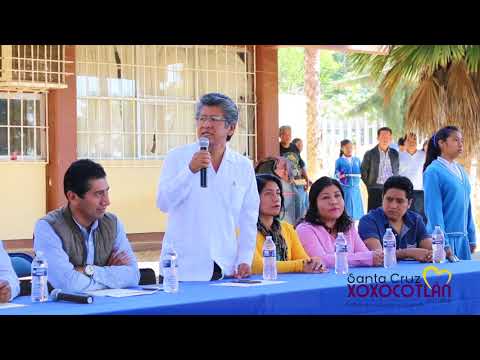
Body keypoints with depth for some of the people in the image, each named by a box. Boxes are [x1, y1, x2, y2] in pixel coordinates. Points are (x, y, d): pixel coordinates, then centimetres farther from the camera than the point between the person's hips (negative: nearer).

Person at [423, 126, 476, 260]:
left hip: (462, 238, 7)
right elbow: (434, 209, -14)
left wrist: (472, 238, 13)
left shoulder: (461, 170, 11)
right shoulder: (433, 171, -10)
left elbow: (467, 205, 16)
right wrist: (443, 243, -18)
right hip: (446, 237, -7)